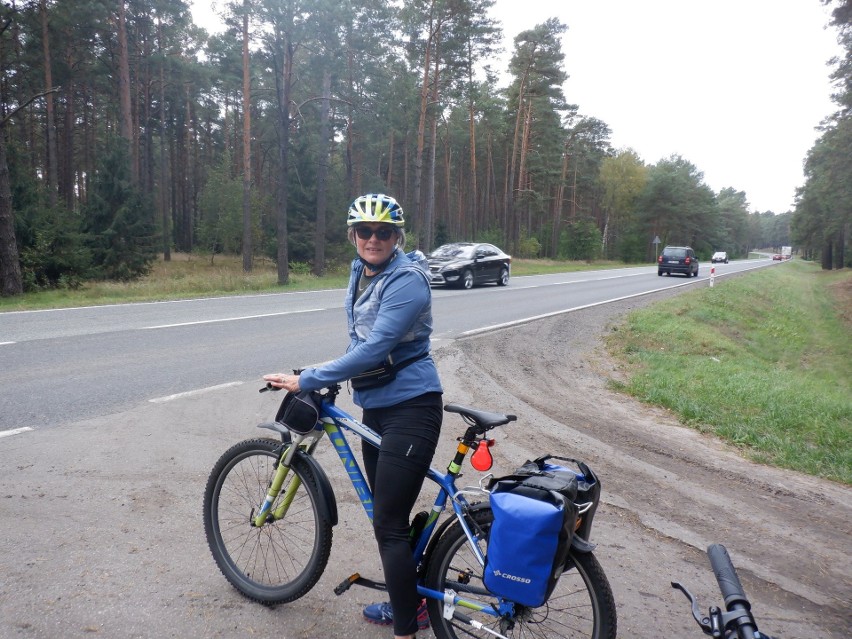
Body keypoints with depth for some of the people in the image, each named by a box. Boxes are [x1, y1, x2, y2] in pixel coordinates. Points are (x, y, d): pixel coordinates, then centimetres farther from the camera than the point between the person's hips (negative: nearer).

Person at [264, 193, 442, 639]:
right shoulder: (361, 272, 8)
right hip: (376, 404, 9)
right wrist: (334, 377, 9)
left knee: (388, 524, -5)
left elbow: (373, 349, -25)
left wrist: (305, 380, -22)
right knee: (387, 516, 18)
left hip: (411, 408, -9)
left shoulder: (406, 280, -18)